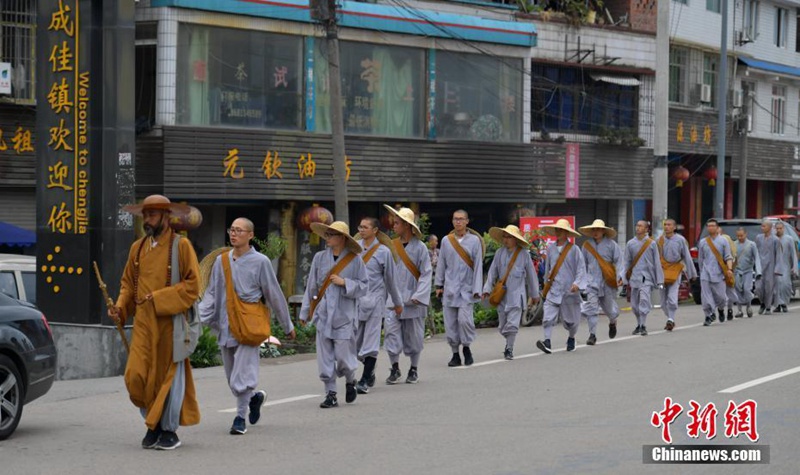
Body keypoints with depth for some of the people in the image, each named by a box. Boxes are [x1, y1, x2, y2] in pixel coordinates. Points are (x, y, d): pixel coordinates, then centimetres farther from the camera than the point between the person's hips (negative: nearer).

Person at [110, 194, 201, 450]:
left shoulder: (181, 245, -5)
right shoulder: (138, 247, 11)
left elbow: (192, 285, -9)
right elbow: (128, 282, 20)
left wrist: (159, 299, -15)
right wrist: (120, 307, 2)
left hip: (171, 322, -4)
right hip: (144, 323, 4)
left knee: (169, 376, 3)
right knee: (136, 376, -4)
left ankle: (169, 429, 17)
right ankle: (153, 423, 17)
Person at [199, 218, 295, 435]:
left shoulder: (260, 262, -3)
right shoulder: (221, 261, 7)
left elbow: (274, 295, 4)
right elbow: (212, 293, 13)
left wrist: (287, 326, 10)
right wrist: (200, 317, -2)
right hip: (226, 325, 5)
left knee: (242, 375, -10)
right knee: (232, 378, 12)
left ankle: (240, 418, 2)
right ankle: (254, 397, 39)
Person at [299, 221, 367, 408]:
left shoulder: (355, 260, -2)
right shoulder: (320, 258, 5)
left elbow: (363, 287, -1)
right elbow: (311, 286, 11)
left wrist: (345, 282, -15)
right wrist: (305, 312, 13)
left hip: (345, 317, -3)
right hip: (323, 315, 3)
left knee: (343, 356, -3)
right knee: (325, 358, 1)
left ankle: (350, 381, 27)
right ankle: (331, 394, 11)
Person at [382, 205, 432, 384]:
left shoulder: (419, 247, -6)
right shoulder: (392, 246, 4)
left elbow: (426, 273, -7)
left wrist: (419, 296, -16)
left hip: (412, 300, -3)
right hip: (393, 298, 3)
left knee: (413, 335, 6)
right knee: (392, 332, -5)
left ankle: (414, 370, 20)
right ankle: (395, 369, 6)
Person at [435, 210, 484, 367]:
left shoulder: (474, 240, 0)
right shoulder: (446, 241, 7)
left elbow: (478, 266, -1)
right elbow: (441, 264, 13)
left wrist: (477, 289, -7)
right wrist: (439, 285, 11)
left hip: (466, 287, -3)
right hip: (449, 287, 3)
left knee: (464, 319, -15)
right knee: (450, 322, 1)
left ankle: (466, 347, 7)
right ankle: (455, 353, 11)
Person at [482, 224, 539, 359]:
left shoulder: (524, 254, -2)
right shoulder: (499, 253, 4)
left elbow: (531, 274, 6)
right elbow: (492, 272, 6)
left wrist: (534, 294, 11)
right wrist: (487, 289, -4)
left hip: (516, 294, -3)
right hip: (501, 294, 3)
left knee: (512, 324, -11)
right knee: (502, 325, 10)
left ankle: (509, 349, -4)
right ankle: (510, 342, 31)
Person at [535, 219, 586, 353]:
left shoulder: (574, 249, -4)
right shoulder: (550, 248, 8)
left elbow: (581, 268, -6)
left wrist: (577, 283, -18)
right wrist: (546, 281, 26)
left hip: (569, 290, -2)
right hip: (553, 289, 2)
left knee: (570, 319, 11)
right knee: (548, 317, -15)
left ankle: (571, 339, 37)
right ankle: (547, 342, -23)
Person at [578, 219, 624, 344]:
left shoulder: (611, 244, -1)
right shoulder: (587, 245, 7)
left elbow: (619, 261, -3)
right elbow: (583, 264, 17)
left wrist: (620, 276, -17)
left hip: (608, 281, -1)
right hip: (592, 281, 1)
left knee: (610, 307, 9)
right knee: (591, 308, -10)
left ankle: (612, 323, 43)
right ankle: (592, 334, -6)